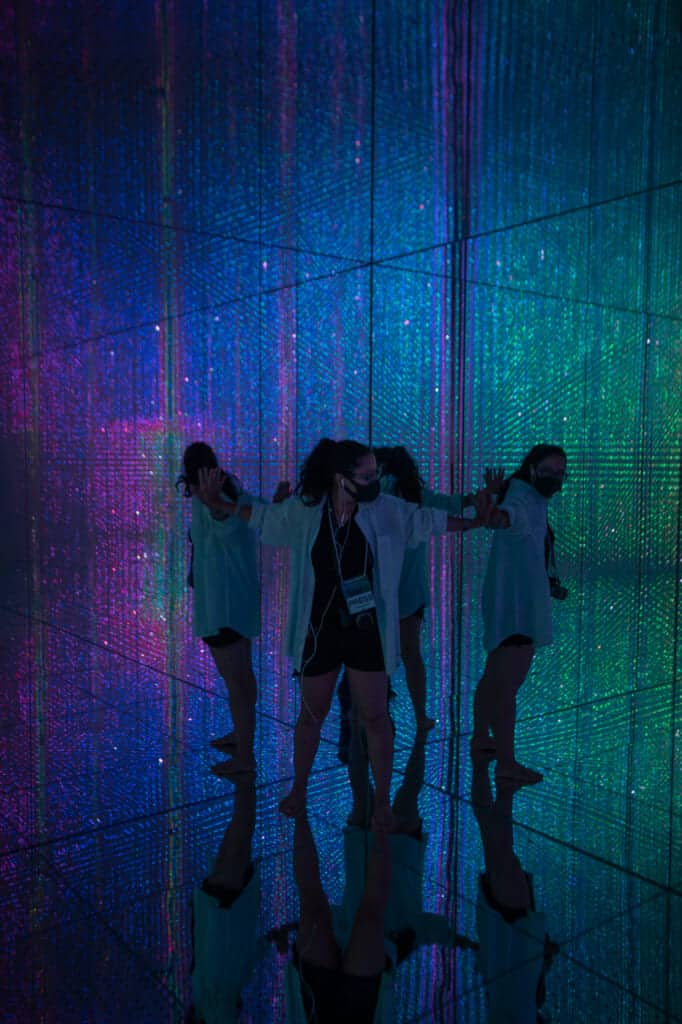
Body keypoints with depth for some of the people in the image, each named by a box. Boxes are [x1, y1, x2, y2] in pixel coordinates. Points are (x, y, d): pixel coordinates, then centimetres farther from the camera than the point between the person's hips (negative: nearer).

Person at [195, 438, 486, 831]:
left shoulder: (386, 511, -9)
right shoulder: (304, 512, -9)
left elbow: (429, 520, 2)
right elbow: (261, 515, 6)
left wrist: (474, 522, -1)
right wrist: (215, 503, 4)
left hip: (367, 630, 0)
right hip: (319, 630, 0)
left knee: (375, 717, 6)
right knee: (312, 714, 15)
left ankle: (383, 800, 24)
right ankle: (299, 789, 38)